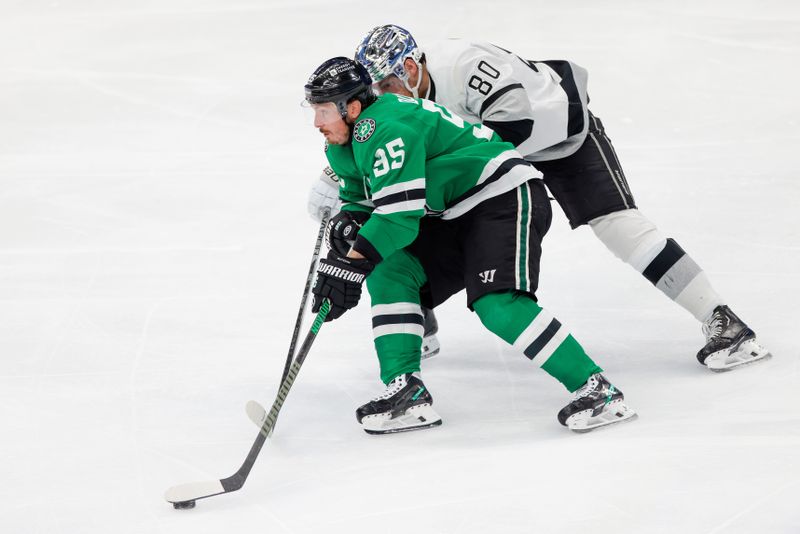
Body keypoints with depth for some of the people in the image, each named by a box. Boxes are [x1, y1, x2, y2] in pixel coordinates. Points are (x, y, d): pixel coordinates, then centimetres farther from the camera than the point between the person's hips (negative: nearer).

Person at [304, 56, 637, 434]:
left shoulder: (385, 128, -23)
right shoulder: (346, 145, 9)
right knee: (389, 273, -2)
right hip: (456, 216, 11)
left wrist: (351, 264, -28)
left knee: (498, 304, -25)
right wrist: (348, 221, -2)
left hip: (506, 197, -11)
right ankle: (407, 393, -5)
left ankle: (596, 390, -23)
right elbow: (362, 198, 22)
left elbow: (400, 212, -28)